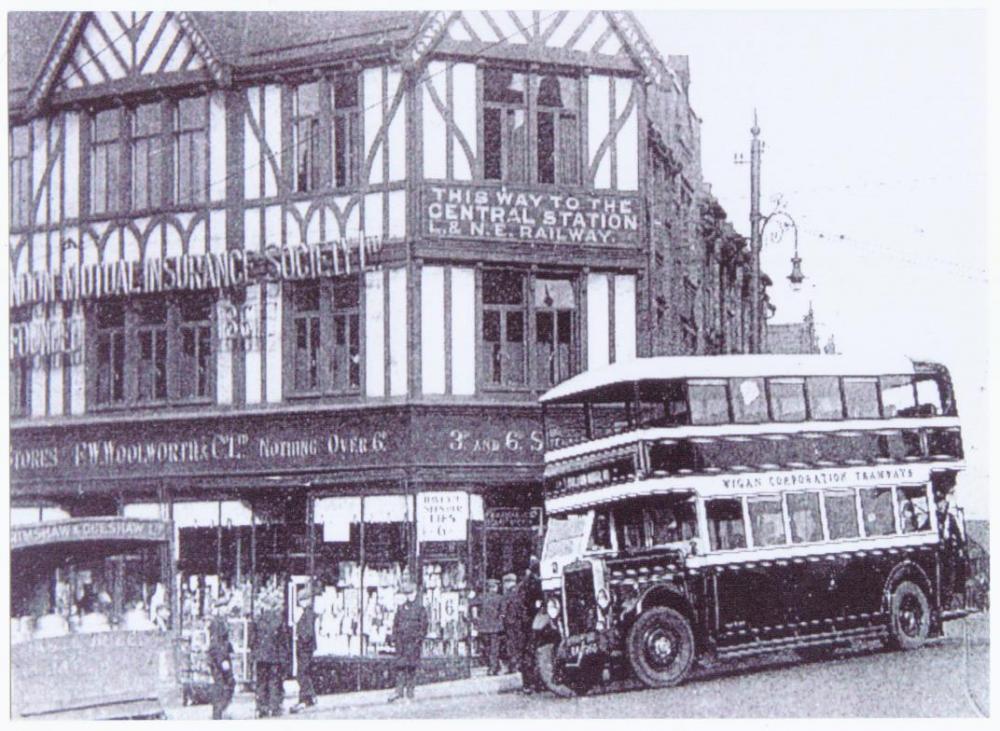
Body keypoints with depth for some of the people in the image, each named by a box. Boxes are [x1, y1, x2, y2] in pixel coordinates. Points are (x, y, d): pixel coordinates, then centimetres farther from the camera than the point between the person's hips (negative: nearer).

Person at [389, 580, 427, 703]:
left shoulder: (420, 608, 2)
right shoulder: (401, 608, 12)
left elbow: (423, 626, -1)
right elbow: (395, 624, 13)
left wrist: (419, 639, -10)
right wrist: (394, 639, 6)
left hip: (413, 642, -3)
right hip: (401, 641, 3)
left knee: (411, 666, -1)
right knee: (400, 665, -1)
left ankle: (409, 693, 4)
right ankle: (399, 691, 1)